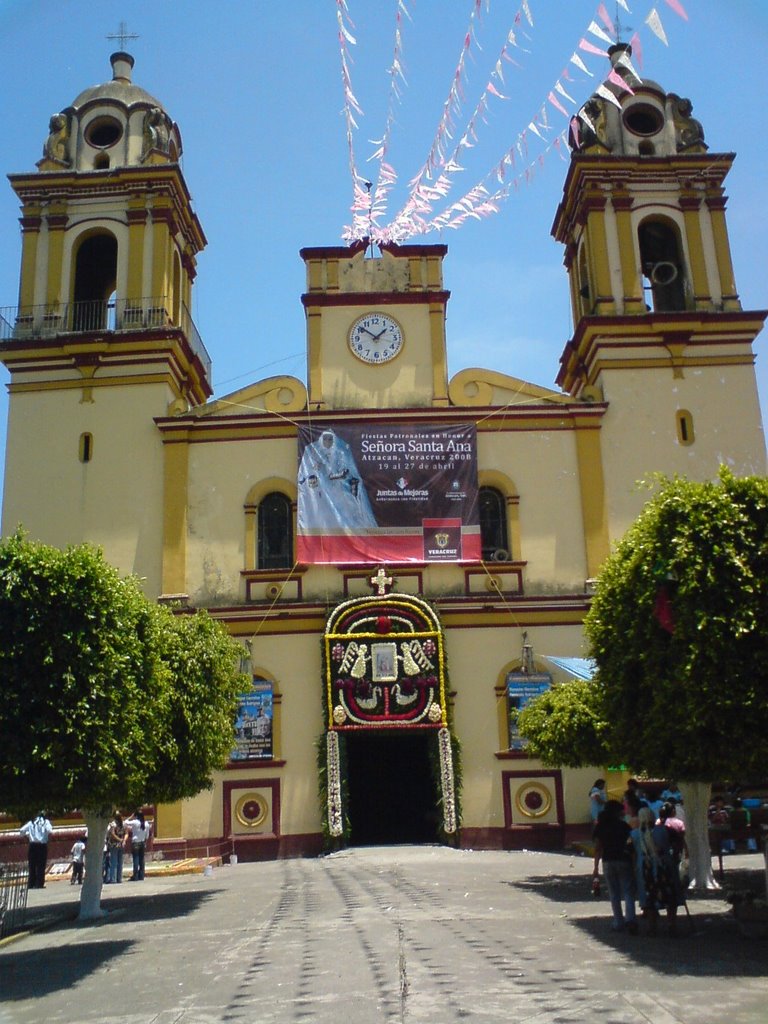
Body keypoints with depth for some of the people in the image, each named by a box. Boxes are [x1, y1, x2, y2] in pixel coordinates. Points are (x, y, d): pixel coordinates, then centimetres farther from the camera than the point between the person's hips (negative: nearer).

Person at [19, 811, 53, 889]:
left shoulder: (32, 822, 12)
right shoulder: (46, 821, 4)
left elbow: (21, 830, 3)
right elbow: (49, 831, -14)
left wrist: (27, 834, 20)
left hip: (32, 845, 3)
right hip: (42, 845, -3)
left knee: (32, 866, 10)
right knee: (41, 866, 1)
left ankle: (30, 885, 8)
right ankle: (39, 884, -4)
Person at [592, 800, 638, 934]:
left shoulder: (600, 827, 4)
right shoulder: (623, 825, 0)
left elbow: (598, 848, 1)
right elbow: (631, 841, -7)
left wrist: (596, 867, 4)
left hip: (608, 862, 2)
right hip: (624, 861, -2)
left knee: (614, 895, 9)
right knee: (628, 892, 1)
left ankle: (618, 923, 10)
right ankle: (630, 918, -16)